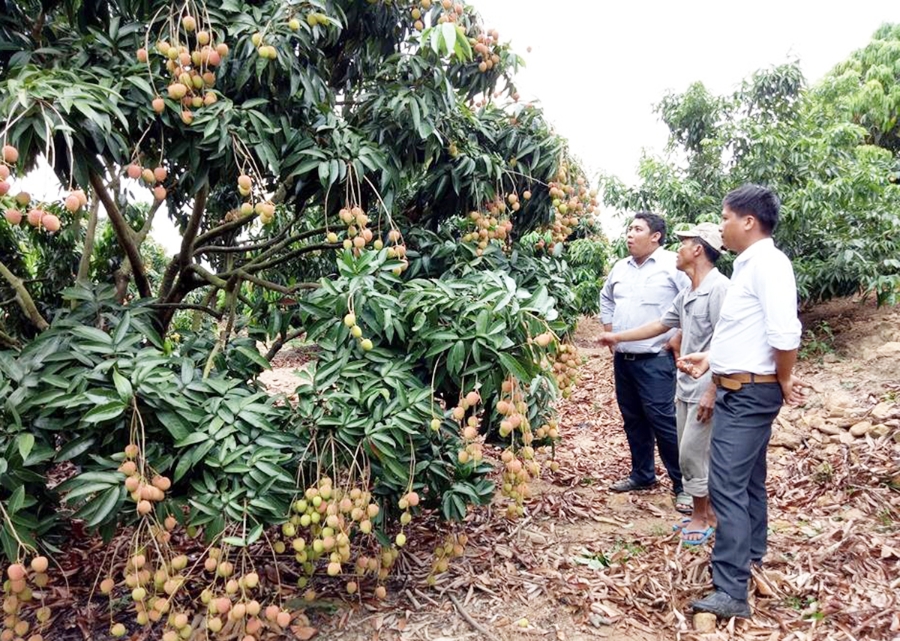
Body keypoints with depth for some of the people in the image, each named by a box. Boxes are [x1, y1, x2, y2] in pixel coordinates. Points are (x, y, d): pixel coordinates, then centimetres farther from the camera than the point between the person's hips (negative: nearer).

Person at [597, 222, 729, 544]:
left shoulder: (718, 288, -17)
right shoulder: (687, 293, 12)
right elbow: (660, 325, 23)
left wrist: (713, 391, -22)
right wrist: (618, 337, 24)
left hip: (705, 388, -9)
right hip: (686, 386, 9)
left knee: (692, 454, -2)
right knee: (693, 453, 15)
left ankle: (702, 517, 15)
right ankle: (707, 512, 28)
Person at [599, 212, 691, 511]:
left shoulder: (673, 265, -10)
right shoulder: (620, 268, 11)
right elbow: (606, 299, 27)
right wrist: (610, 335, 18)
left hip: (655, 360, -7)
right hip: (622, 359, 7)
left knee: (663, 420, -8)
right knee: (633, 419, 15)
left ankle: (684, 484, 5)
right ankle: (642, 474, 30)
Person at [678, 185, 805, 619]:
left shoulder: (768, 264, -18)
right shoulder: (748, 265, 13)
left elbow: (784, 334, -27)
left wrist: (785, 380, -12)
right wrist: (710, 358, 10)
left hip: (748, 392, -10)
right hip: (740, 389, 10)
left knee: (727, 485, -10)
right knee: (747, 479, 22)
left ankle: (731, 591, -5)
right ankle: (750, 553, 38)